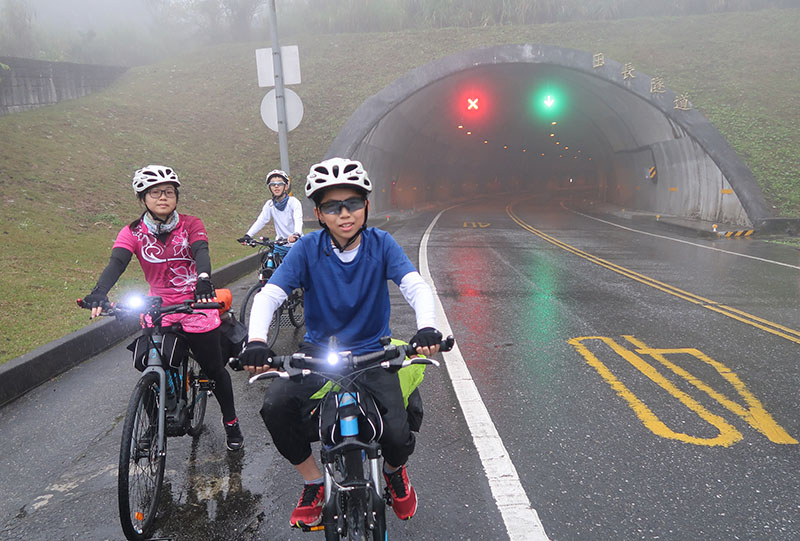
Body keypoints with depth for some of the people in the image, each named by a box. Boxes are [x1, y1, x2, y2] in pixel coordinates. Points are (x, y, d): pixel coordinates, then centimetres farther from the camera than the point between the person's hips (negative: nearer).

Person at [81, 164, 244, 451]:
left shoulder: (190, 225, -6)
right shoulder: (133, 232, -4)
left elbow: (201, 252, -24)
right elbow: (117, 261, -20)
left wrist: (203, 279, -47)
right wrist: (100, 292, -41)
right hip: (158, 308, 2)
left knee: (214, 369, 5)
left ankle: (231, 422, 26)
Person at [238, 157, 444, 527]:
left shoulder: (381, 244, -9)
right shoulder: (308, 249, -10)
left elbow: (416, 286, -20)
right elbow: (269, 294, -17)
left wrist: (427, 328, -42)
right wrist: (256, 341, -37)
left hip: (372, 354, -1)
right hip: (318, 351, 1)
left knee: (398, 437, -19)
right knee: (275, 406, -24)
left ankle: (394, 471, 22)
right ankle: (313, 484, 4)